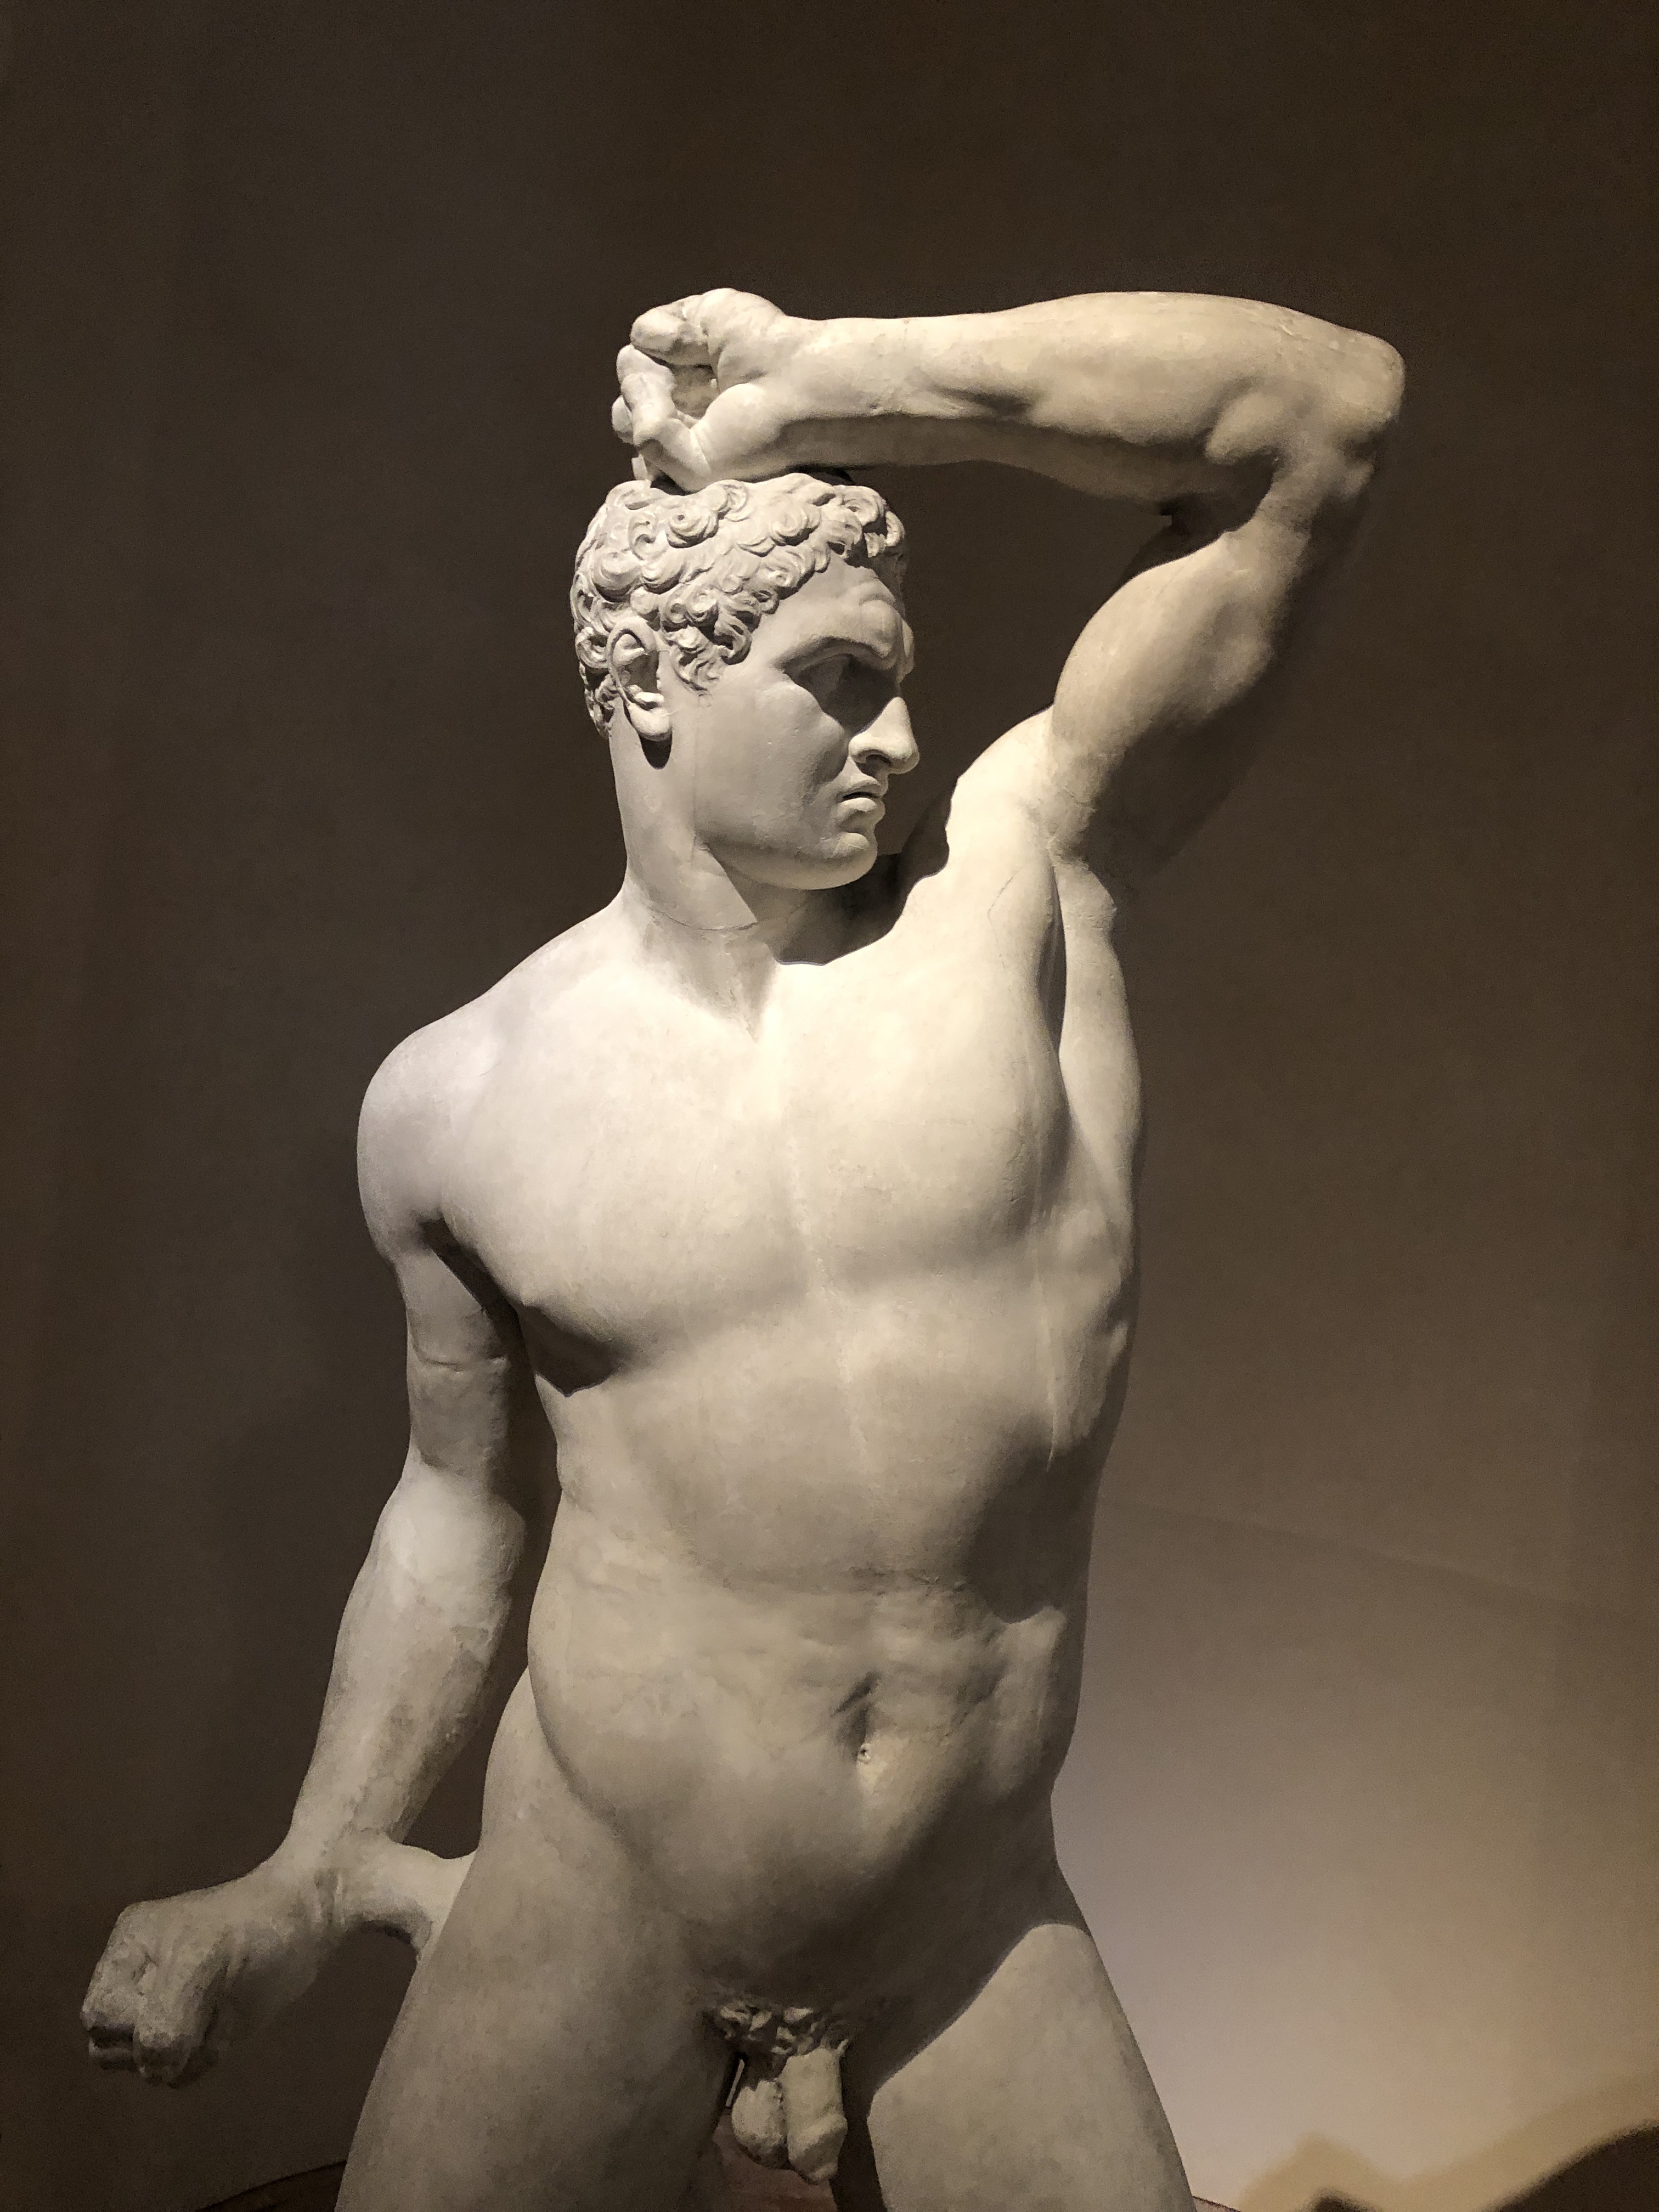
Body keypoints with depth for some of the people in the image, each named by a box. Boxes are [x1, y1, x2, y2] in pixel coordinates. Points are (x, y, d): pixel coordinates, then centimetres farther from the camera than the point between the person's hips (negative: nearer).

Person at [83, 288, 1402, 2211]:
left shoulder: (1018, 878, -7)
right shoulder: (454, 1102, -5)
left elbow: (1330, 412, -9)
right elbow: (458, 1499, 9)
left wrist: (822, 387, -13)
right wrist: (315, 1871, 3)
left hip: (969, 1944, 1)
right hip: (582, 1921, 0)